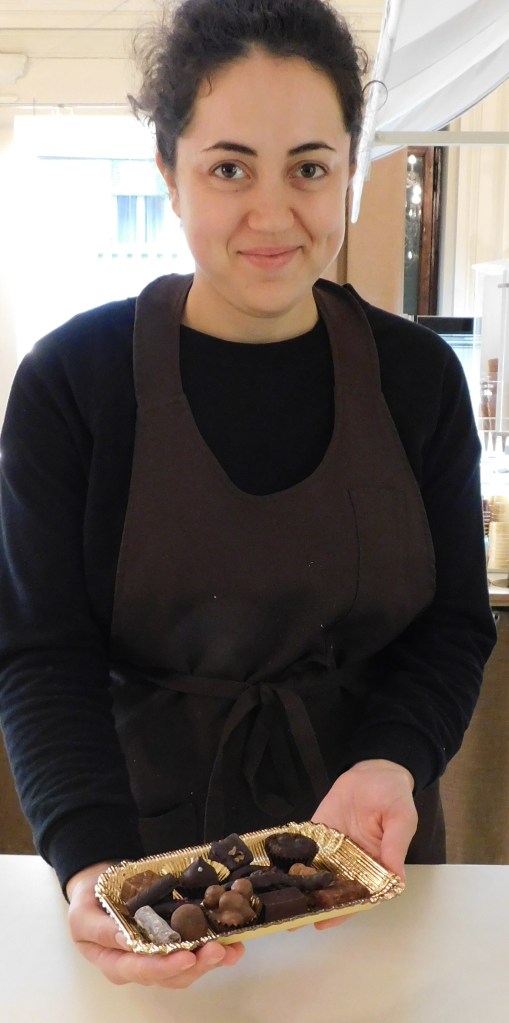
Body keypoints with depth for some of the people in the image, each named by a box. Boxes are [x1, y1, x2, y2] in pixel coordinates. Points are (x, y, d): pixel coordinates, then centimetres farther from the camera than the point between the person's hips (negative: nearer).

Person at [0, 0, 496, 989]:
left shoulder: (417, 376, -5)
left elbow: (454, 623, -3)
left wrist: (393, 762, -22)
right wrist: (90, 862, -30)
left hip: (368, 835, 2)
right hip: (154, 826, -1)